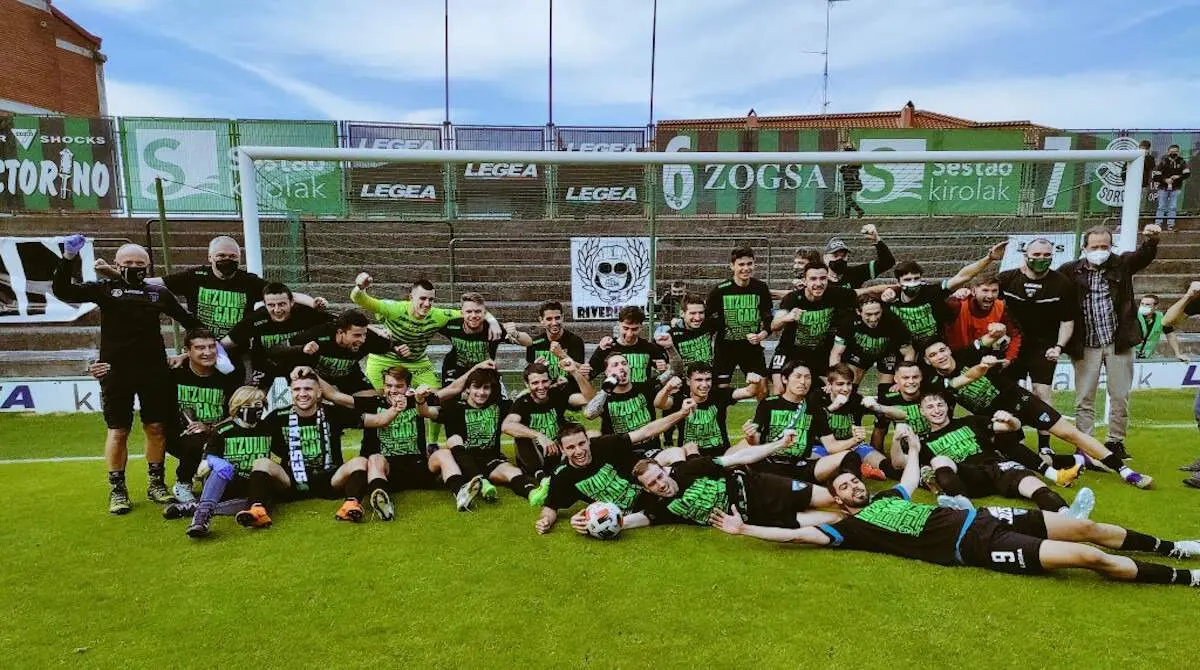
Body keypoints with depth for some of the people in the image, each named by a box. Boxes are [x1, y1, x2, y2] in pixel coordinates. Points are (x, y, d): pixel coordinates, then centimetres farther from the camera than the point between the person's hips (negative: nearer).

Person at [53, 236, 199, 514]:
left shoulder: (159, 293, 11)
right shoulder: (105, 289, 7)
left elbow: (186, 319, 13)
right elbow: (63, 291, -3)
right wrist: (68, 258, -14)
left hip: (154, 370, 1)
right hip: (115, 372, -1)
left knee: (156, 427, 5)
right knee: (118, 430, 3)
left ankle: (157, 483, 18)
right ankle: (117, 490, 14)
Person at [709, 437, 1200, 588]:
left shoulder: (888, 495, 17)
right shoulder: (851, 527, -5)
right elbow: (799, 535, -12)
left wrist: (913, 442, 44)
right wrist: (744, 529, -14)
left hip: (977, 518, 7)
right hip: (970, 546, -7)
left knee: (1085, 528, 10)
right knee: (1088, 558, -13)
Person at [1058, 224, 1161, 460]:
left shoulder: (1122, 264, 3)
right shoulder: (1071, 270, 0)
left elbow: (1144, 255, -13)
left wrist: (1151, 240, -36)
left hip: (1118, 342, 1)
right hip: (1086, 345, -1)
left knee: (1120, 397, 8)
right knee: (1084, 399, 4)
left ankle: (1116, 442, 21)